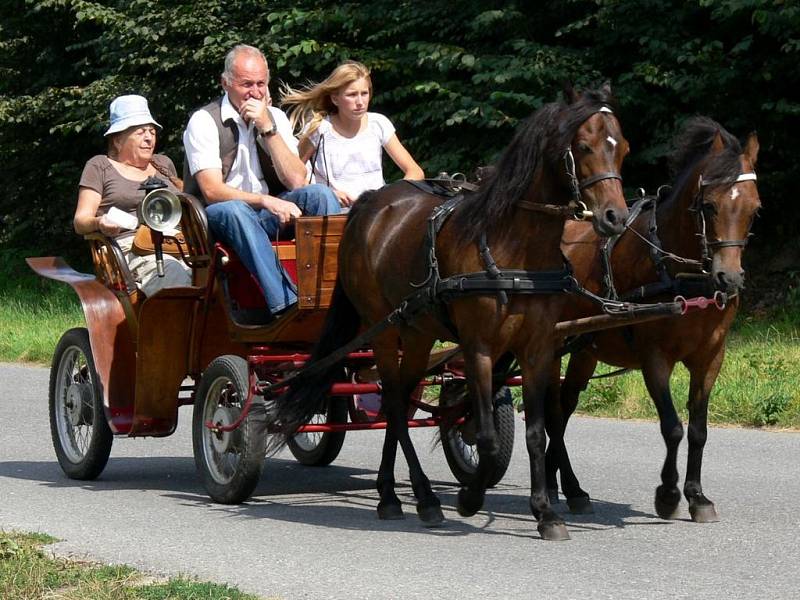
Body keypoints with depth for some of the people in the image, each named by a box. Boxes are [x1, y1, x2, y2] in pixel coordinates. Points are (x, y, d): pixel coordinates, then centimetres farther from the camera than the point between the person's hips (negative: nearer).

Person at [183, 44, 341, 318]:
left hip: (267, 213, 5)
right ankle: (286, 305, -51)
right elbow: (212, 191, -18)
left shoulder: (275, 117, 8)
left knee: (319, 194, -20)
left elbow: (296, 181, -5)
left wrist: (267, 128, -12)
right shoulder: (204, 121, -7)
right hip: (221, 217, -5)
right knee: (234, 211, -39)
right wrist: (268, 201, -31)